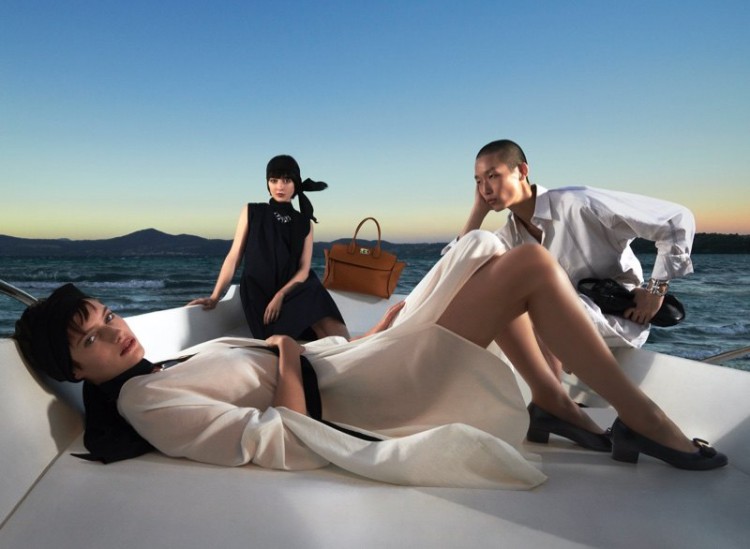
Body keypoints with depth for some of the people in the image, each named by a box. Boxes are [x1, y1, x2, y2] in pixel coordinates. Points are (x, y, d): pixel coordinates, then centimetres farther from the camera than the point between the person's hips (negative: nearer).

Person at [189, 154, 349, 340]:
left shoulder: (304, 222, 10)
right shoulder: (252, 212, 7)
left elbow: (304, 269, 2)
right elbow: (234, 257, 5)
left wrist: (280, 295, -15)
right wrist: (214, 297, -1)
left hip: (295, 292, 1)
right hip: (259, 294, -1)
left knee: (339, 338, -23)